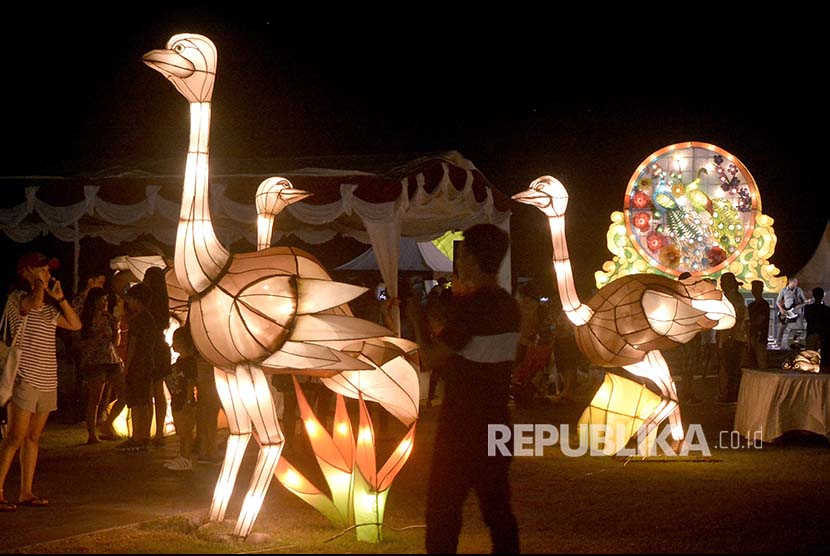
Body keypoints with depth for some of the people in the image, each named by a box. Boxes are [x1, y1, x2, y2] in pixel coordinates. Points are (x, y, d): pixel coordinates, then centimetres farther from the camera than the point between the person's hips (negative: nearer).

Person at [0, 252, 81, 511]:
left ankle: (26, 492, 14)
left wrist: (60, 298, 7)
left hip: (47, 381, 8)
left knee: (33, 438, 10)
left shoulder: (49, 307, 16)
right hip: (25, 378, -8)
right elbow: (34, 303, -31)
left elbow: (75, 324, 14)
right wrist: (38, 283, -14)